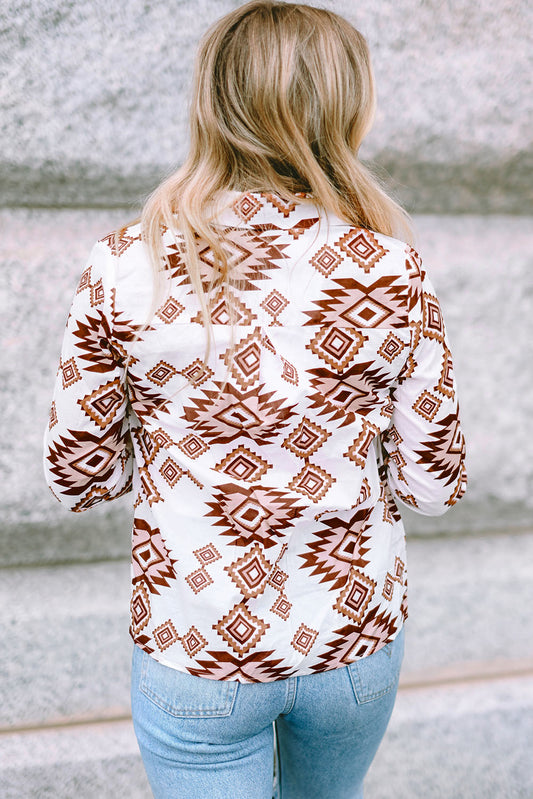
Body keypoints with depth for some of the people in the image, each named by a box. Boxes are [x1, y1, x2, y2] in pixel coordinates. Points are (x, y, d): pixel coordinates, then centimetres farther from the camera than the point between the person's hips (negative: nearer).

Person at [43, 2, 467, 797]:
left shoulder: (123, 268, -13)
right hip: (355, 640, 2)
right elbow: (432, 482, -7)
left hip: (193, 649, -2)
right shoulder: (389, 270, -13)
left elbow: (77, 474, -6)